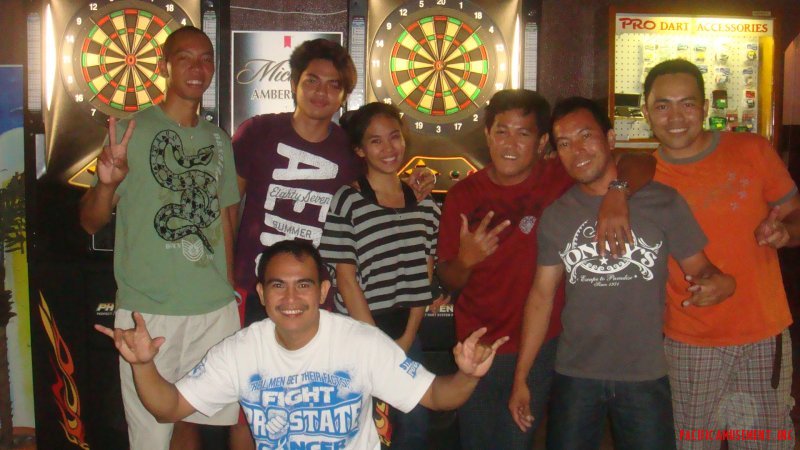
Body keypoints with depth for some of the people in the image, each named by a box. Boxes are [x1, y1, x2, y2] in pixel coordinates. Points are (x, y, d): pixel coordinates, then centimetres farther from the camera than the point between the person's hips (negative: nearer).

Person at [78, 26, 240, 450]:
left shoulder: (219, 141, 11)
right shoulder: (130, 132, -3)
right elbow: (90, 222, -4)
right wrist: (106, 184, -24)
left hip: (215, 308, 4)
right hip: (147, 310, -4)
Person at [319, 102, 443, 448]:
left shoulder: (424, 204, 8)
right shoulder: (347, 202, -7)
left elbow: (424, 274, 8)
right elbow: (346, 278, -9)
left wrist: (406, 339, -1)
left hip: (407, 334, 4)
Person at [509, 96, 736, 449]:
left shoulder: (662, 202, -3)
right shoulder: (555, 216, 3)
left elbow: (698, 267, 3)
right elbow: (542, 295, 5)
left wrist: (721, 282, -22)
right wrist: (520, 378, 3)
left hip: (646, 377, -1)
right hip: (574, 377, 2)